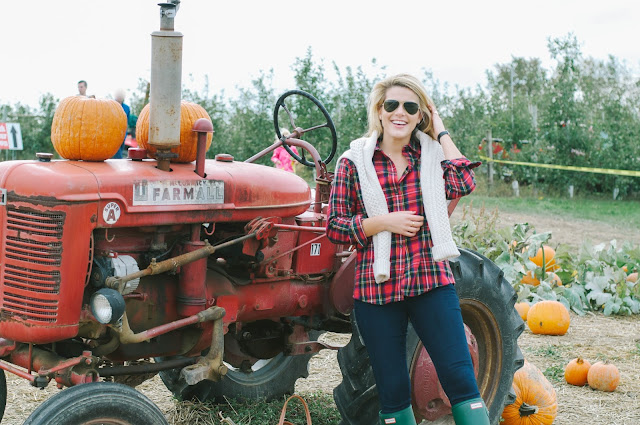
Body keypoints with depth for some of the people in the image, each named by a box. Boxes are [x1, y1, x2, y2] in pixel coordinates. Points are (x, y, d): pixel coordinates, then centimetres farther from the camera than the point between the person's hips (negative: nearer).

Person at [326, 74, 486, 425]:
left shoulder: (430, 154, 8)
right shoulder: (354, 161, 2)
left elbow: (462, 185, -12)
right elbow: (335, 226, 1)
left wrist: (441, 133, -2)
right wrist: (384, 222, -13)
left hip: (430, 280, 1)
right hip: (376, 288, 0)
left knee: (460, 377, -5)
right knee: (392, 390, 7)